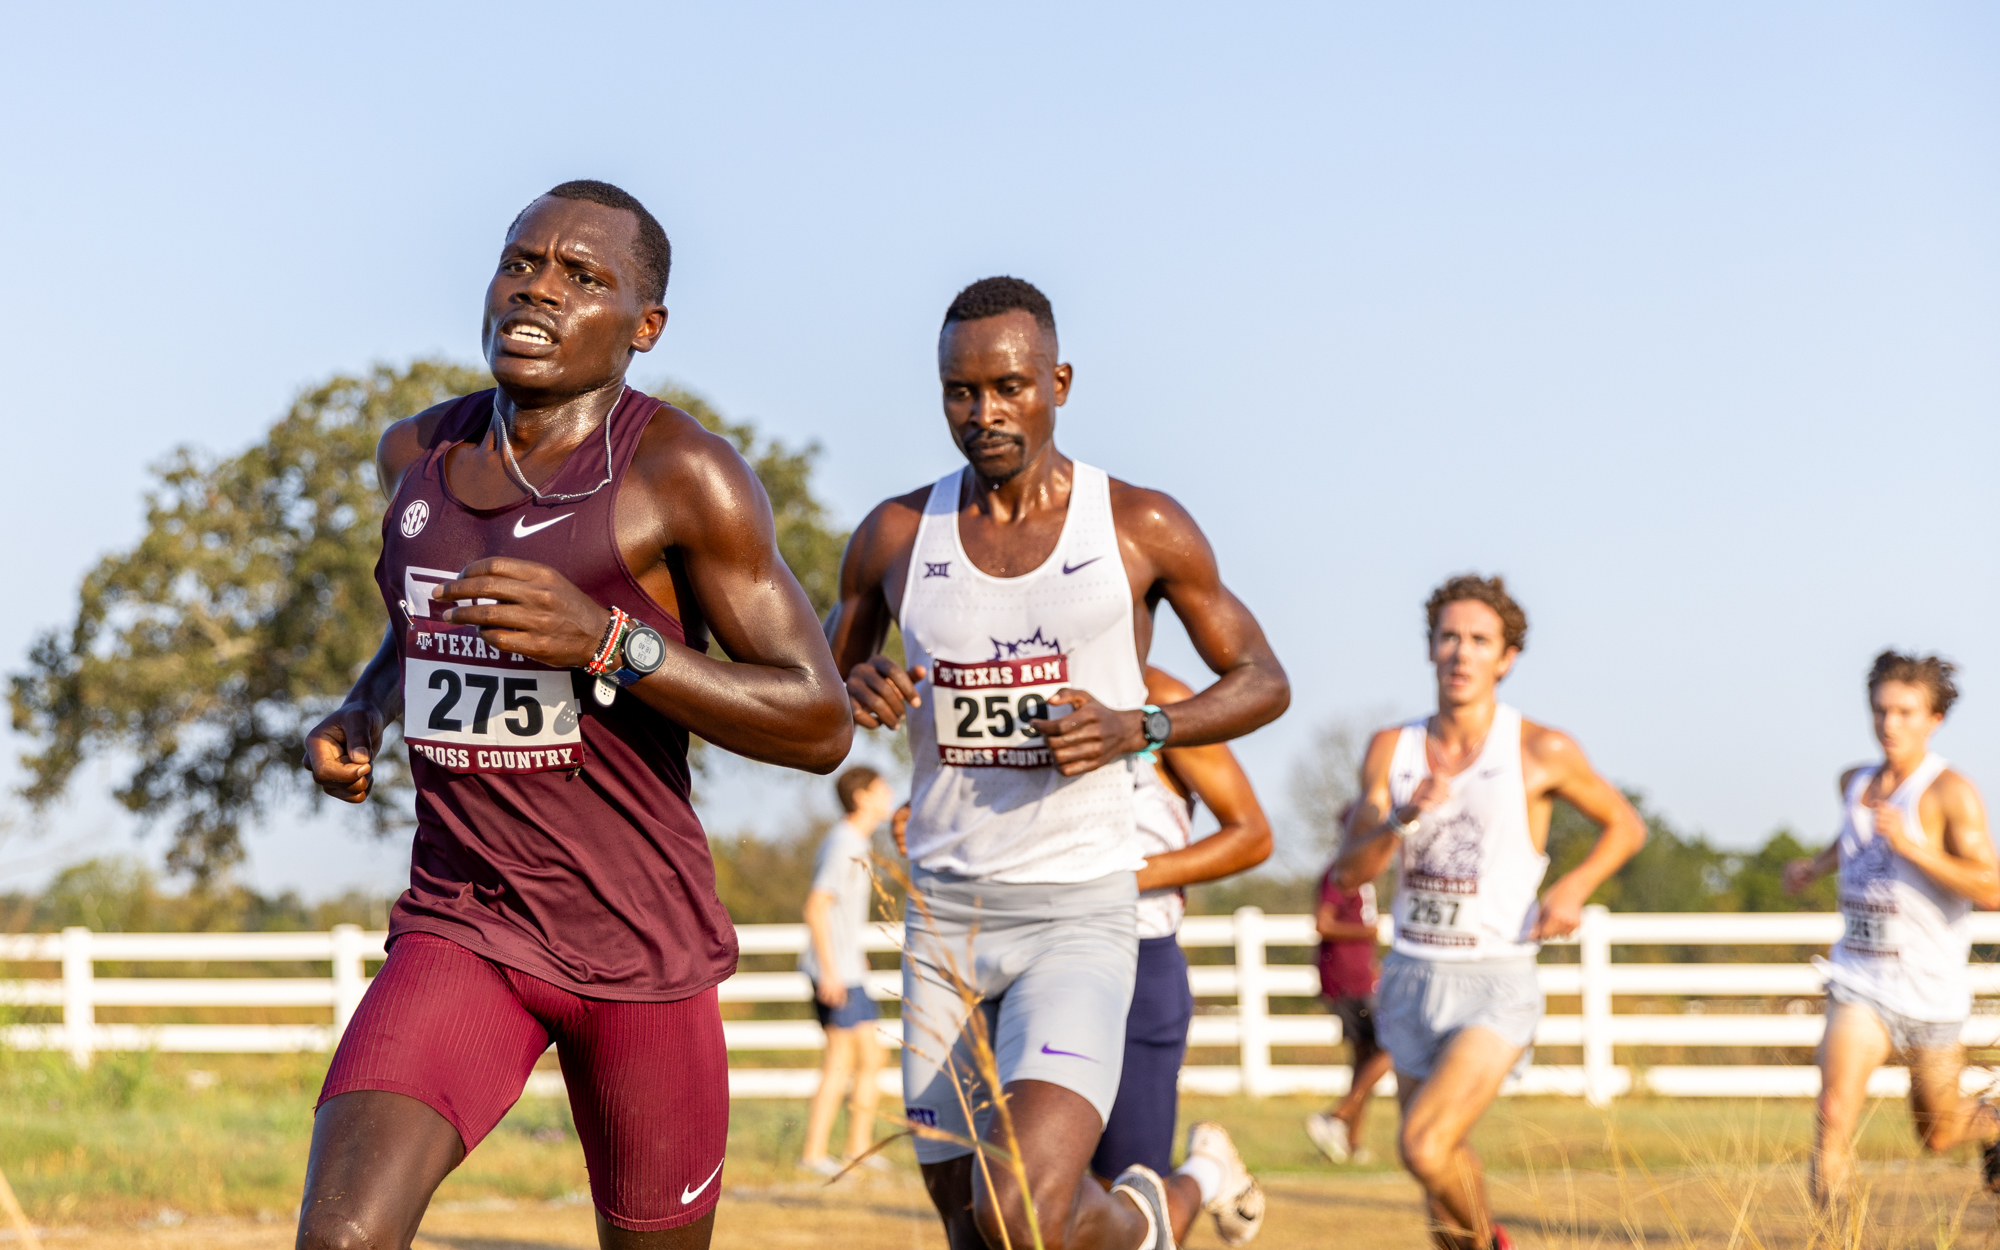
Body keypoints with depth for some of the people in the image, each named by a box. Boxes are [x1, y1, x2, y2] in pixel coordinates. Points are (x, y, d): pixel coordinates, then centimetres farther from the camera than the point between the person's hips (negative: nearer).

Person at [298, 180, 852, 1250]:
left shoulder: (681, 472, -10)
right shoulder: (419, 451, 7)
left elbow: (821, 726, -13)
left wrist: (604, 640, -25)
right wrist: (359, 715, 8)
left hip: (642, 948, -3)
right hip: (461, 930, 3)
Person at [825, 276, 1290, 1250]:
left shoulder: (1143, 528, -3)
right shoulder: (895, 535, 3)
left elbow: (1263, 682, 7)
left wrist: (1139, 729, -13)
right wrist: (856, 695, -9)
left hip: (1081, 916, -4)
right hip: (944, 914, 4)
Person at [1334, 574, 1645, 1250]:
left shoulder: (1541, 751, -8)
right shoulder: (1392, 750, 2)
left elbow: (1626, 826, 7)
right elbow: (1352, 871, -4)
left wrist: (1575, 888, -10)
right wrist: (1403, 817, -23)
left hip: (1494, 984, -5)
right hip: (1411, 975, 5)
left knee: (1424, 1146, -21)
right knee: (1445, 1158, 17)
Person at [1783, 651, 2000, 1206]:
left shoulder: (1951, 791, -14)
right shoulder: (1858, 782, 5)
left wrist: (1912, 848, -29)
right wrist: (1817, 865, 18)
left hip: (1930, 989, -3)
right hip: (1860, 982, 3)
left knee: (1937, 1135, 16)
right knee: (1834, 1115, -20)